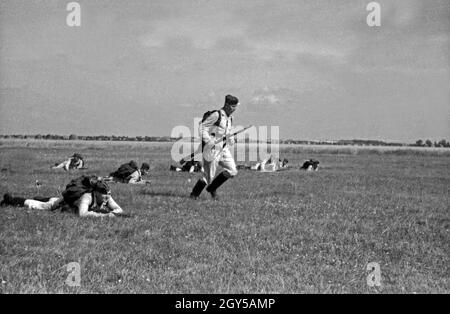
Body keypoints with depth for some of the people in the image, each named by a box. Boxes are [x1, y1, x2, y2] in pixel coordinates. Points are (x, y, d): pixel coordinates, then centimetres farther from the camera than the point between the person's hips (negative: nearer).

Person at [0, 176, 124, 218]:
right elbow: (82, 214, -59)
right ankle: (11, 200, 35)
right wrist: (102, 215, -62)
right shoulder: (87, 197, -45)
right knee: (41, 206, 16)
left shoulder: (107, 197, -28)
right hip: (65, 200, -5)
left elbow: (120, 210, -24)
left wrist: (111, 212, -46)